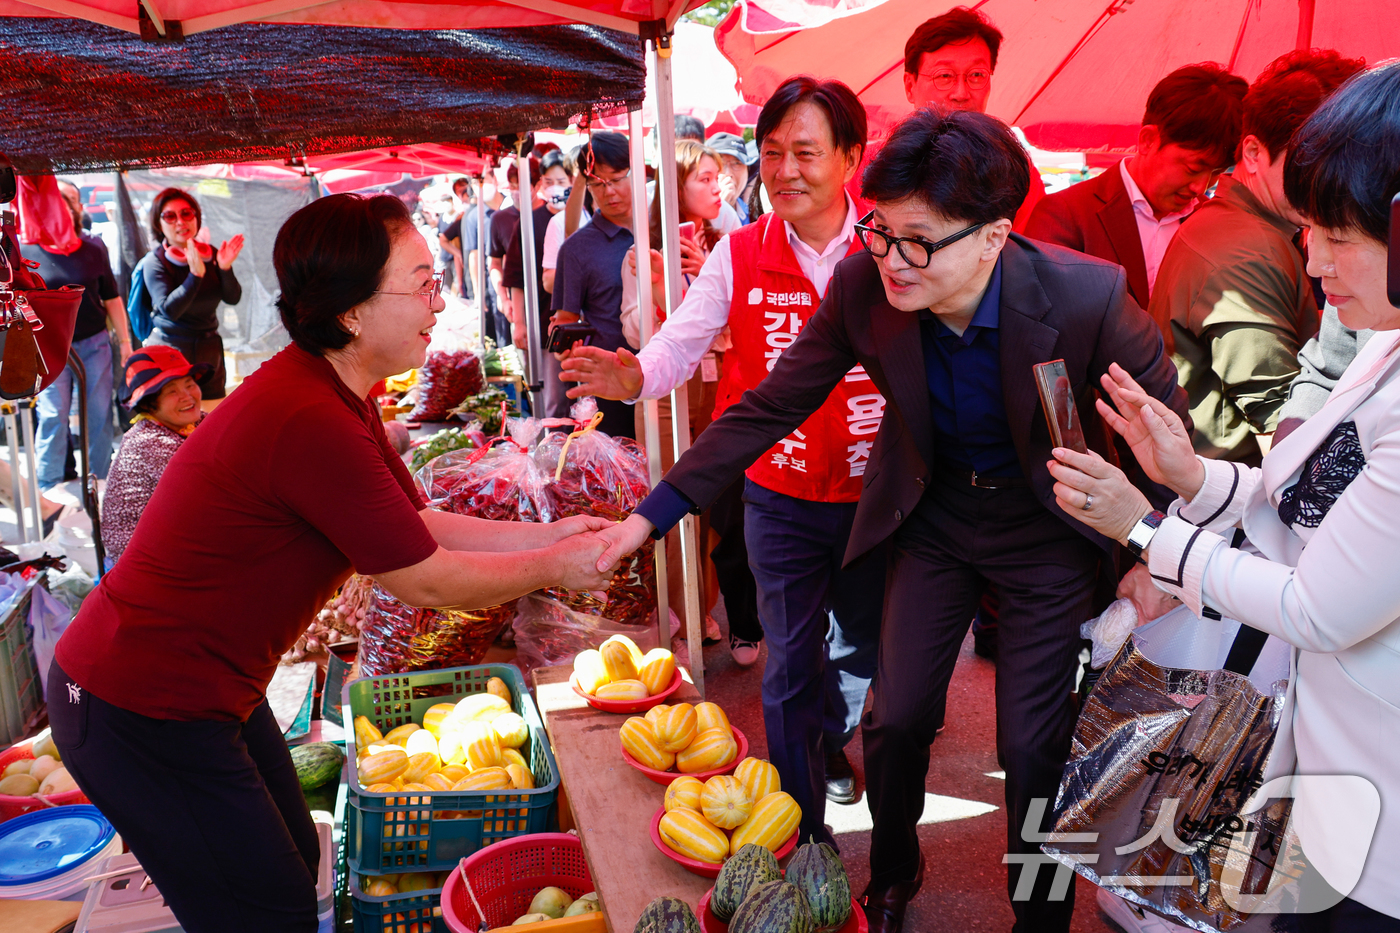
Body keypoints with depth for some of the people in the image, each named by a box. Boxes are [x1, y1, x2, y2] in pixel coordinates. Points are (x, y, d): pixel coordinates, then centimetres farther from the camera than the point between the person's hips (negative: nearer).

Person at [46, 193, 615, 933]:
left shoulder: (334, 396, 3)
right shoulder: (310, 424, -31)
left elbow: (415, 526, 10)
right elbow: (423, 582, -21)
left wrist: (544, 535, 6)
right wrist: (553, 568, -7)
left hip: (204, 690, 10)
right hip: (142, 713, -10)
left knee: (293, 864, 21)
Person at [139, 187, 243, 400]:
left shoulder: (211, 254, 4)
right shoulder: (154, 261, -7)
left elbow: (233, 299, -2)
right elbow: (169, 310, -19)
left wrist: (225, 268, -20)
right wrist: (195, 274, -28)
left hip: (209, 349, 4)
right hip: (170, 348, -4)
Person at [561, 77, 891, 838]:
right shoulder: (739, 255, -3)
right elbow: (678, 345, -9)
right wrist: (632, 377, -31)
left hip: (874, 493, 1)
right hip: (780, 497, 0)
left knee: (864, 644, 21)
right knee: (789, 664, 9)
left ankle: (830, 739, 55)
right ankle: (801, 829, 27)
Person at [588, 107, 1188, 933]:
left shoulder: (1088, 296, -28)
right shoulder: (862, 286, -20)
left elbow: (1168, 422, -10)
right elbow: (769, 408, -12)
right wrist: (654, 512, -15)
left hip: (1047, 531, -2)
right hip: (932, 516, 2)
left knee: (1032, 744, 2)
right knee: (897, 718, 5)